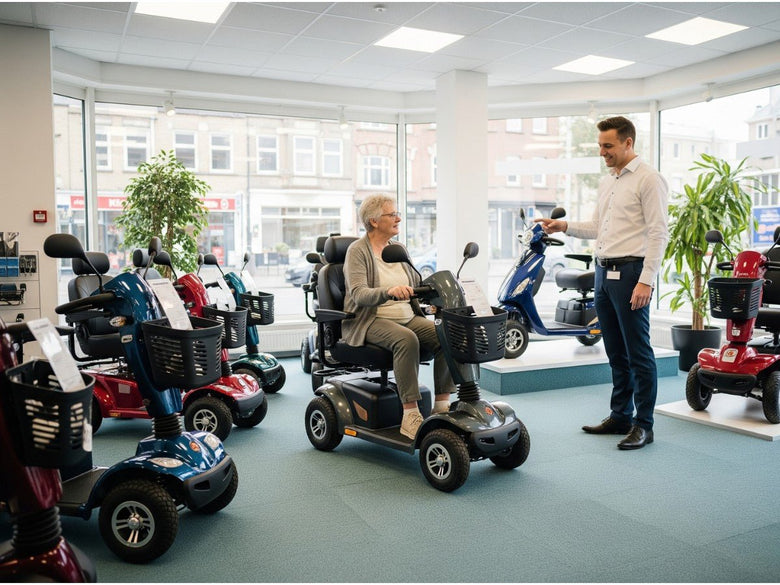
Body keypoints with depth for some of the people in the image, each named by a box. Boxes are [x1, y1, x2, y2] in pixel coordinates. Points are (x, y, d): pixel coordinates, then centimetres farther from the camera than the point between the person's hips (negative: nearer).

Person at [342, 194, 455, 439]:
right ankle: (410, 416, -33)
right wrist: (390, 291, -37)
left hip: (407, 316, 6)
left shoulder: (398, 249, 17)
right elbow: (359, 294, -19)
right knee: (406, 339, -36)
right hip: (370, 321, -6)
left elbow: (418, 283, 17)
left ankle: (442, 406, -14)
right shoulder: (358, 250, -4)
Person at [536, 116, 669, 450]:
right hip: (604, 271, 8)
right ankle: (620, 416, 24)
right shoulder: (606, 181, 17)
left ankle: (643, 425, 7)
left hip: (630, 272, -8)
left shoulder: (648, 179, -8)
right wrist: (564, 227, 8)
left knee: (638, 353, -2)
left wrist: (646, 280, -19)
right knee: (615, 352, 14)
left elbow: (658, 233, -14)